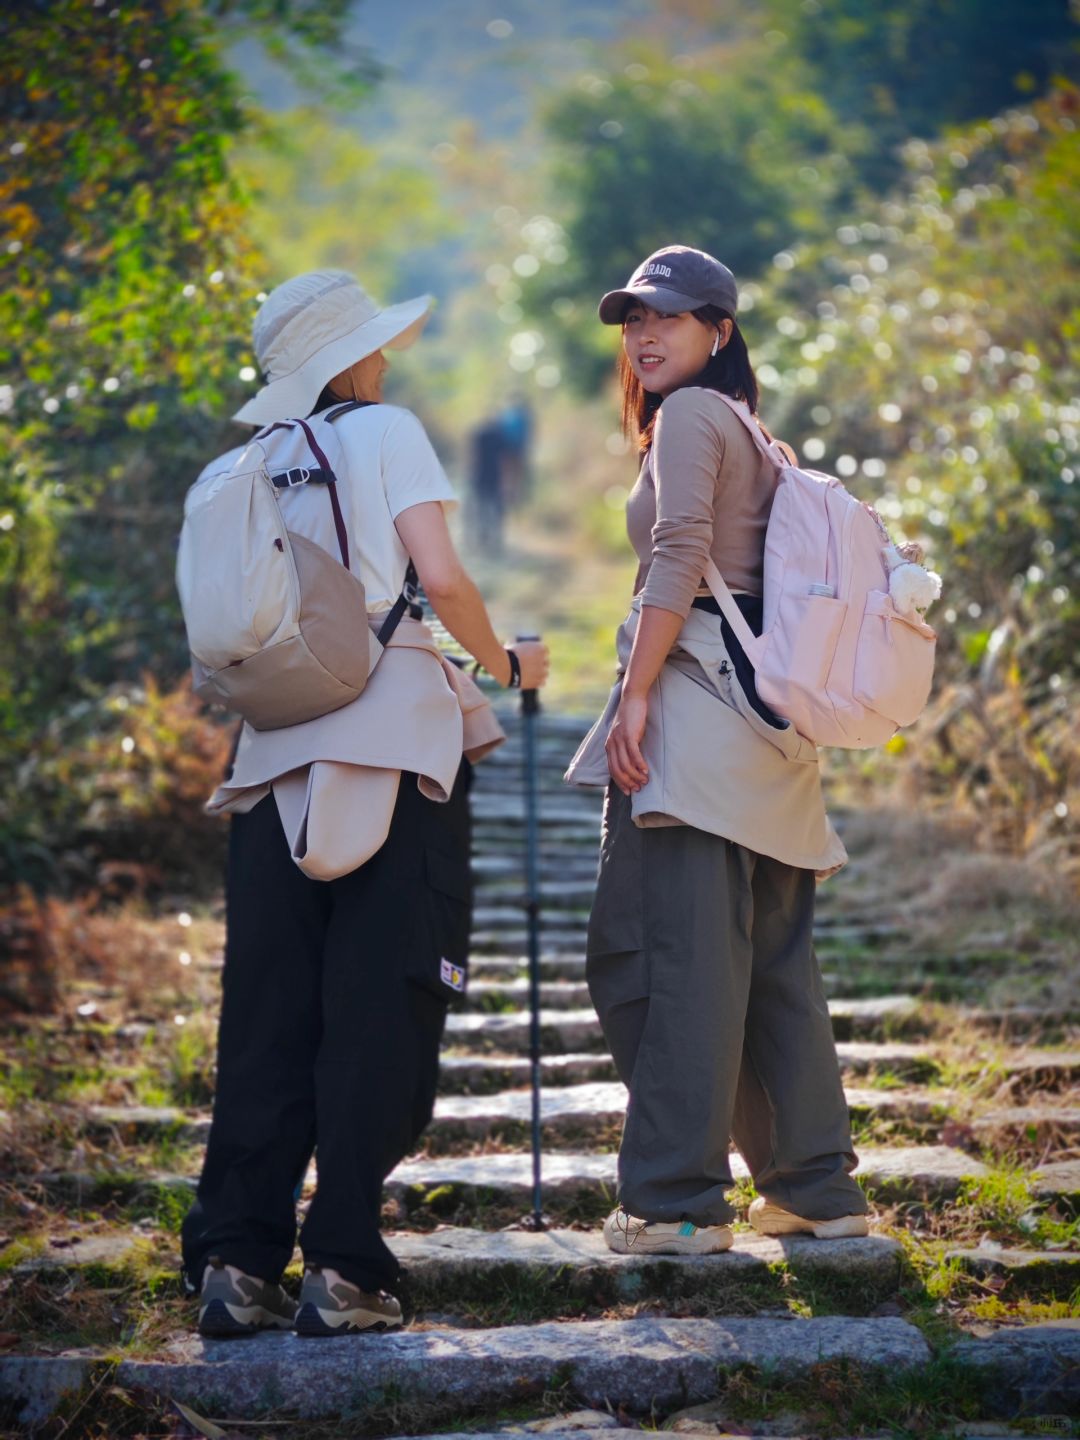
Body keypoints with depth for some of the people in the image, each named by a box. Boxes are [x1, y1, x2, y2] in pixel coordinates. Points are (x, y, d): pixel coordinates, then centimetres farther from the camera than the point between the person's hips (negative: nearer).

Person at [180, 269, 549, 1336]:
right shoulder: (384, 430, 1)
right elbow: (440, 579, -9)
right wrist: (504, 666, 5)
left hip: (277, 753, 5)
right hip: (390, 741, -5)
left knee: (269, 1016, 6)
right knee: (378, 1012, -2)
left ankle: (237, 1264, 3)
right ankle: (341, 1269, -4)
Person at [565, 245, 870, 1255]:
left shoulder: (691, 415, -2)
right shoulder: (749, 430, 24)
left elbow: (679, 557, -15)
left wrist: (634, 696, -18)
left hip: (697, 696, -9)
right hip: (768, 713, 9)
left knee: (676, 951, -9)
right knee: (773, 956, 11)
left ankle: (676, 1200, -9)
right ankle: (817, 1188, 14)